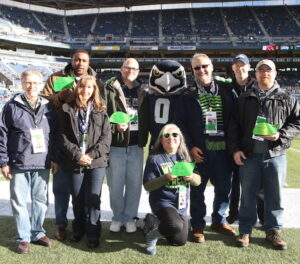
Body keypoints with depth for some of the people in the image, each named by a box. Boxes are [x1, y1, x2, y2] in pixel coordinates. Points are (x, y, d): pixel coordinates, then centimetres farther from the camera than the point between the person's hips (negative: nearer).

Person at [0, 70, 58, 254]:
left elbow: (55, 135, 10)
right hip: (19, 164, -2)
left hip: (43, 164, 2)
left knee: (41, 200, 11)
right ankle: (24, 237, 20)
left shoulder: (48, 107, 7)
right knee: (19, 202, 6)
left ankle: (38, 233, 28)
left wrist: (55, 158, 7)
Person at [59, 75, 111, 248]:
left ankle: (93, 234, 12)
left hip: (97, 161, -1)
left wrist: (92, 154, -12)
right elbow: (64, 137, -2)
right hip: (75, 162, 1)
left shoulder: (100, 110, 4)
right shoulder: (67, 110, 3)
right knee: (77, 198, 10)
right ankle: (78, 230, 30)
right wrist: (77, 155, -12)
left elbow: (106, 137, -1)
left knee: (93, 198, -2)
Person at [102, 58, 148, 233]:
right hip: (116, 145, -2)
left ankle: (129, 217, 24)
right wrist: (115, 125, -20)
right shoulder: (110, 89, -1)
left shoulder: (142, 92, 11)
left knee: (134, 184, 8)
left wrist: (144, 139, 2)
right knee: (115, 184, 8)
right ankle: (117, 217, 25)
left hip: (136, 145, 3)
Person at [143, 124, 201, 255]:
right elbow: (147, 185, -11)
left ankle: (154, 221, 32)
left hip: (182, 205, 6)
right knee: (175, 226, -34)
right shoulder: (155, 159, -8)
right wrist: (166, 178, -25)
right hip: (163, 202, -6)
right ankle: (153, 232, -1)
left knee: (180, 242, 11)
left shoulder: (184, 157, 6)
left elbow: (198, 180, 6)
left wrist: (191, 176, -17)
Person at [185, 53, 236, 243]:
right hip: (200, 151, -2)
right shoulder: (189, 94, 2)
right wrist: (191, 146, -8)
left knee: (224, 188, 11)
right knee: (197, 190, 7)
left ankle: (219, 220, 34)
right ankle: (198, 225, 24)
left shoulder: (226, 90, 7)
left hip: (224, 149, 2)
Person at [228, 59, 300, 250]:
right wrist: (235, 149, -1)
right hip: (249, 155, 0)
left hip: (276, 155, 0)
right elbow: (234, 125, 8)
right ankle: (245, 230, 19)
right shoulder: (245, 99, 9)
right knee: (248, 195, 7)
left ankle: (273, 230, 24)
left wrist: (281, 135, -12)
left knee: (275, 195, 8)